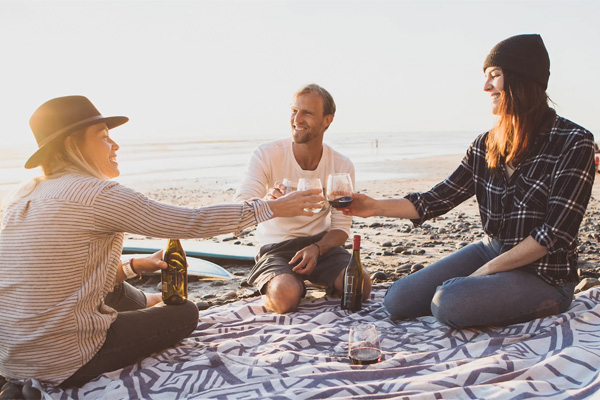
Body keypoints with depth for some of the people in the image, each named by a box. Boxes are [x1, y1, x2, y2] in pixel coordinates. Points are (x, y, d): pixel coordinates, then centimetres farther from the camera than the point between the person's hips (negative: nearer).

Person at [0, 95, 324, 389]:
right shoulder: (96, 194, -18)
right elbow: (194, 222, -17)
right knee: (185, 313, 11)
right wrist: (273, 208, -8)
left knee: (117, 290, 32)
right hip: (63, 363, -8)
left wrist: (132, 267, 11)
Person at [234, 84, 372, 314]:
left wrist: (316, 249, -23)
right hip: (276, 248, -2)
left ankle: (319, 279, 12)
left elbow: (341, 226, -2)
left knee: (361, 287, -22)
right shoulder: (267, 155, -13)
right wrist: (265, 204, -47)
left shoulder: (342, 166, -6)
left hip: (321, 244, 3)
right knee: (286, 298, -32)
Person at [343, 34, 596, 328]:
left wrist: (486, 270, -15)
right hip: (492, 251, 6)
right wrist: (376, 207, -10)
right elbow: (438, 199, 2)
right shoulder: (485, 146, 4)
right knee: (397, 300, -8)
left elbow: (556, 233, -17)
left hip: (545, 273, -5)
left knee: (447, 302, -30)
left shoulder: (574, 143, -13)